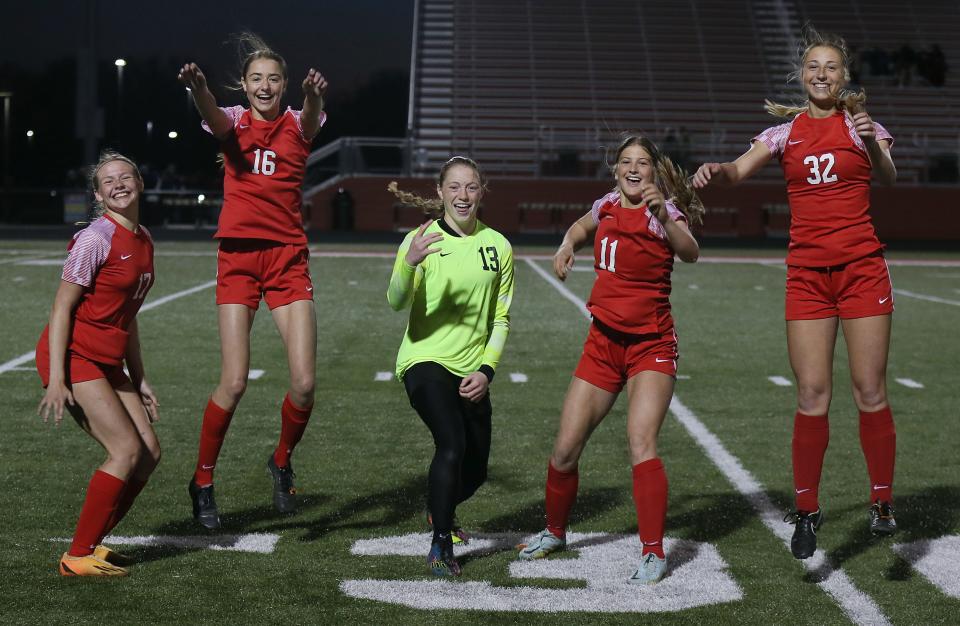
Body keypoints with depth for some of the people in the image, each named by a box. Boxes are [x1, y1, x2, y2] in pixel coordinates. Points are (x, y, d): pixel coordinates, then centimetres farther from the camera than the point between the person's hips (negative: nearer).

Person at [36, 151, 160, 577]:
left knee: (149, 453, 2)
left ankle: (92, 542, 13)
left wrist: (139, 379, 18)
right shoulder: (96, 239, -13)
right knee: (128, 450, -15)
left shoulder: (143, 241, 12)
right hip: (74, 357, -8)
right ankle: (77, 556, -7)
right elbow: (62, 307, -14)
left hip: (108, 364, 8)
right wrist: (56, 378, -20)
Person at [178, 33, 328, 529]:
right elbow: (214, 117, -20)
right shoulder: (235, 122, 5)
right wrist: (197, 87, -45)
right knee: (233, 383, -8)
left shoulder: (296, 126, 6)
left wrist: (314, 96, -45)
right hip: (238, 257, -1)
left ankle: (282, 461, 22)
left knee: (304, 382, -6)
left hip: (288, 259, 1)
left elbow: (312, 117, -19)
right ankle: (203, 480, 12)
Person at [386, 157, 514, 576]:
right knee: (452, 445, -27)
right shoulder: (422, 239, -8)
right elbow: (397, 303, -23)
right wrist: (409, 264, -42)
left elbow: (501, 318, 9)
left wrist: (486, 371, -3)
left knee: (475, 471, 11)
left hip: (472, 373, 5)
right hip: (425, 360, -5)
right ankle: (440, 547, -14)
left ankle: (441, 511, 45)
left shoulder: (498, 246, 3)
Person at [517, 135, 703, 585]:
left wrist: (665, 217, -51)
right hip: (603, 342, 5)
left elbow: (689, 252, -33)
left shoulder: (664, 211, -11)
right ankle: (554, 532, 28)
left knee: (641, 443, -23)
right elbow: (581, 227, 29)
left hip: (650, 345, -5)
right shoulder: (607, 206, 5)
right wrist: (567, 247, 8)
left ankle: (653, 553, -14)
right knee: (565, 449, 4)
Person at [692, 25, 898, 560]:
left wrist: (874, 145, -29)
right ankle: (807, 510, 7)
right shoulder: (785, 133, 9)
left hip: (862, 268, -1)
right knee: (812, 395, -2)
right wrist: (716, 169, -27)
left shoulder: (861, 125, 5)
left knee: (871, 391, -2)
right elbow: (740, 171, -5)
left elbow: (889, 178, -9)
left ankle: (883, 503, 9)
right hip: (807, 272, 1)